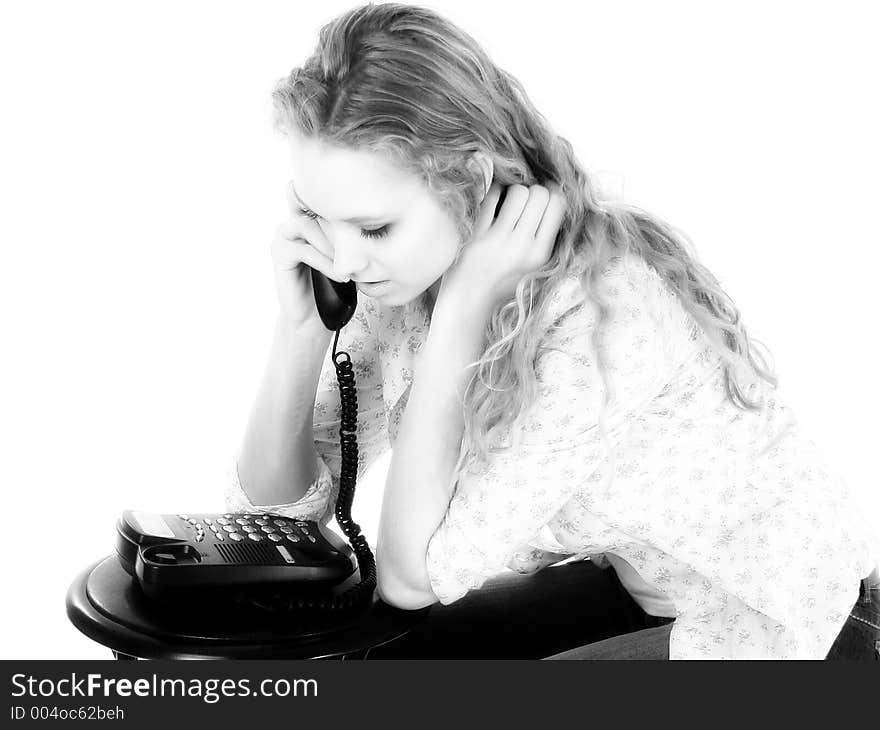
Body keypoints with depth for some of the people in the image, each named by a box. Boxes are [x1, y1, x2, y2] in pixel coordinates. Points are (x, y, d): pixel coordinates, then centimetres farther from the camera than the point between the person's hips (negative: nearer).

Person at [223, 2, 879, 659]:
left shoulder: (603, 315, -32)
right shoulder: (406, 273, -11)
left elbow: (411, 573, -28)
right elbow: (278, 507, -7)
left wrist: (462, 309, -33)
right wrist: (304, 326, -22)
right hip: (640, 583, 6)